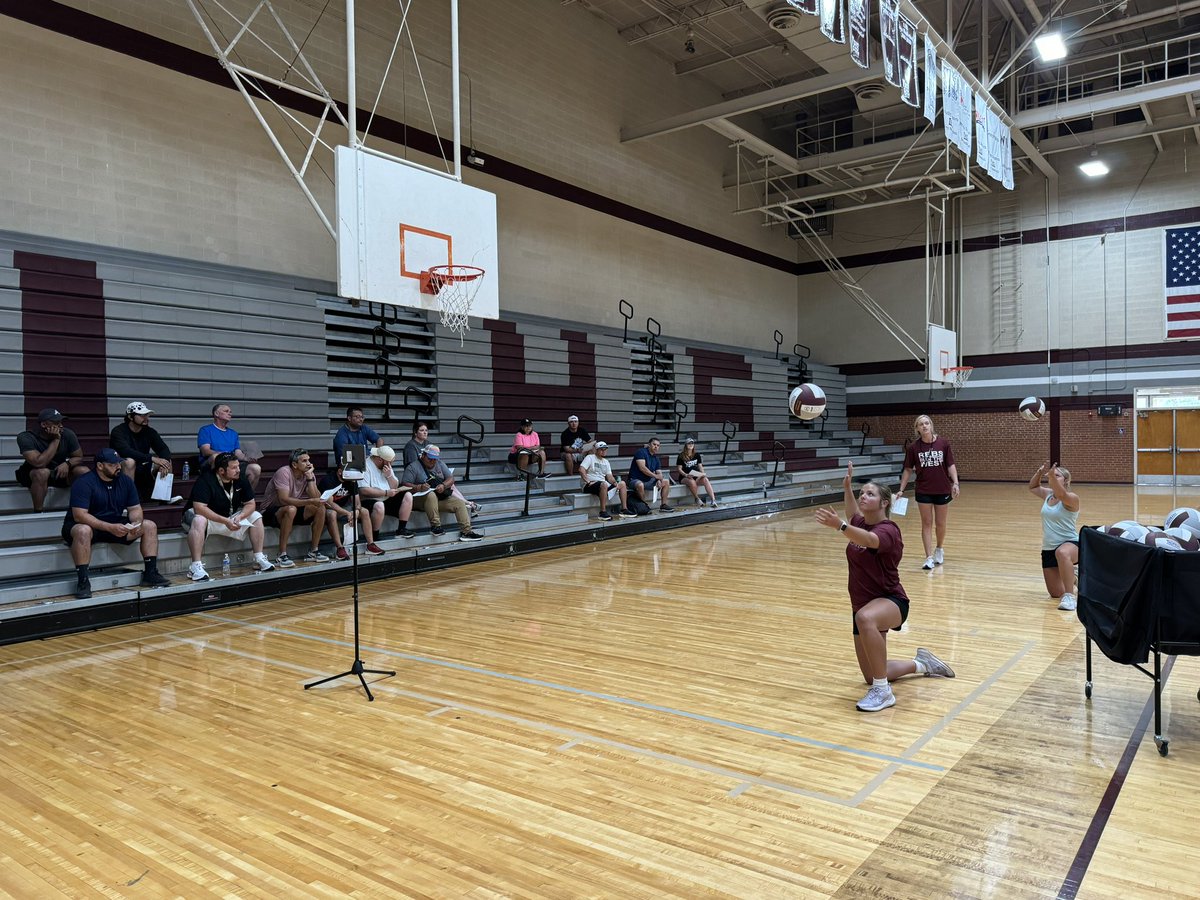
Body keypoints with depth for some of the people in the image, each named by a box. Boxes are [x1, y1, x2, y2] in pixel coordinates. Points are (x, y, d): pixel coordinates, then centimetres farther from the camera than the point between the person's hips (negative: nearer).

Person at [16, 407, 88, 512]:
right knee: (42, 472, -37)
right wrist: (56, 440, -33)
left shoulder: (67, 434, -14)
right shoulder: (26, 438, -23)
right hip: (33, 474, -3)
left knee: (84, 471, -23)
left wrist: (67, 463, -25)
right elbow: (39, 463, -35)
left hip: (61, 472, 4)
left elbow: (79, 457, -2)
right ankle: (37, 513, -22)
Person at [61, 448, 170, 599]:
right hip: (88, 525, -6)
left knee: (149, 526, -7)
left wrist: (136, 523, -19)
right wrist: (110, 527, -35)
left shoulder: (125, 481, 2)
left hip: (115, 525, 6)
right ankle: (82, 581, -33)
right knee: (83, 531, -40)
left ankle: (150, 573, -6)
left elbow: (135, 508, 6)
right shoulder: (84, 483, -18)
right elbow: (79, 515, -27)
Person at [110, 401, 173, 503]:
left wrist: (164, 464, -28)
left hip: (143, 472, 6)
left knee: (166, 460, -9)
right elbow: (126, 452, -32)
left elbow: (164, 450, -6)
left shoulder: (149, 431, 1)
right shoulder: (118, 432, -15)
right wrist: (152, 458, -39)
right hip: (121, 471, -6)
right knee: (130, 461, -34)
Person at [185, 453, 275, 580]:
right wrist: (225, 521, -38)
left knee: (256, 516, -8)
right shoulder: (205, 480, -24)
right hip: (207, 516, -6)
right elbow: (199, 507, -33)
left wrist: (240, 517, -23)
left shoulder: (241, 479, -7)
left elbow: (250, 504, -1)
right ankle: (196, 566, -38)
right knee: (199, 521, -39)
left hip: (230, 518, 6)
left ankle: (259, 559, -7)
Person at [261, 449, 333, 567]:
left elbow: (316, 498, -14)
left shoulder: (309, 474, -2)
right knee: (291, 509, -38)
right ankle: (282, 556, -32)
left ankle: (313, 552, -5)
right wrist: (310, 501, -39)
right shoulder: (284, 472, -22)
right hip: (270, 512, -7)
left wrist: (309, 477, -20)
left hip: (293, 511, 7)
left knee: (320, 508, -12)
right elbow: (284, 499, -33)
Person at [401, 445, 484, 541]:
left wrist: (444, 485, -13)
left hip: (441, 499, 6)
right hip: (421, 500, -6)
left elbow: (451, 478, 8)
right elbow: (405, 485, -12)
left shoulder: (440, 464, 15)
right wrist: (419, 487, -29)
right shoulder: (413, 467, -3)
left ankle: (466, 532, -13)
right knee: (431, 495, -38)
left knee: (460, 503, -10)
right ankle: (435, 526, -36)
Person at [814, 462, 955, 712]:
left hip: (890, 601, -8)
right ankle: (921, 664, 45)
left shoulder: (888, 530, -20)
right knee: (871, 677, 16)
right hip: (863, 606, 8)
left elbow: (868, 540, -46)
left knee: (865, 618, -45)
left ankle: (883, 692, -33)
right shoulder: (860, 523, 2)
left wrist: (839, 525, -62)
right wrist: (847, 487, 19)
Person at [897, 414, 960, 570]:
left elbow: (951, 465, -2)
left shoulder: (943, 443, -5)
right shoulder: (913, 447, -4)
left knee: (940, 524, 11)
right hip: (923, 491, 0)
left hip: (942, 490, 0)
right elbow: (908, 470, 2)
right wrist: (901, 490, -3)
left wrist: (955, 483, -13)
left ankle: (939, 549, 37)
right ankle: (929, 558, 3)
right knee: (927, 524, 1)